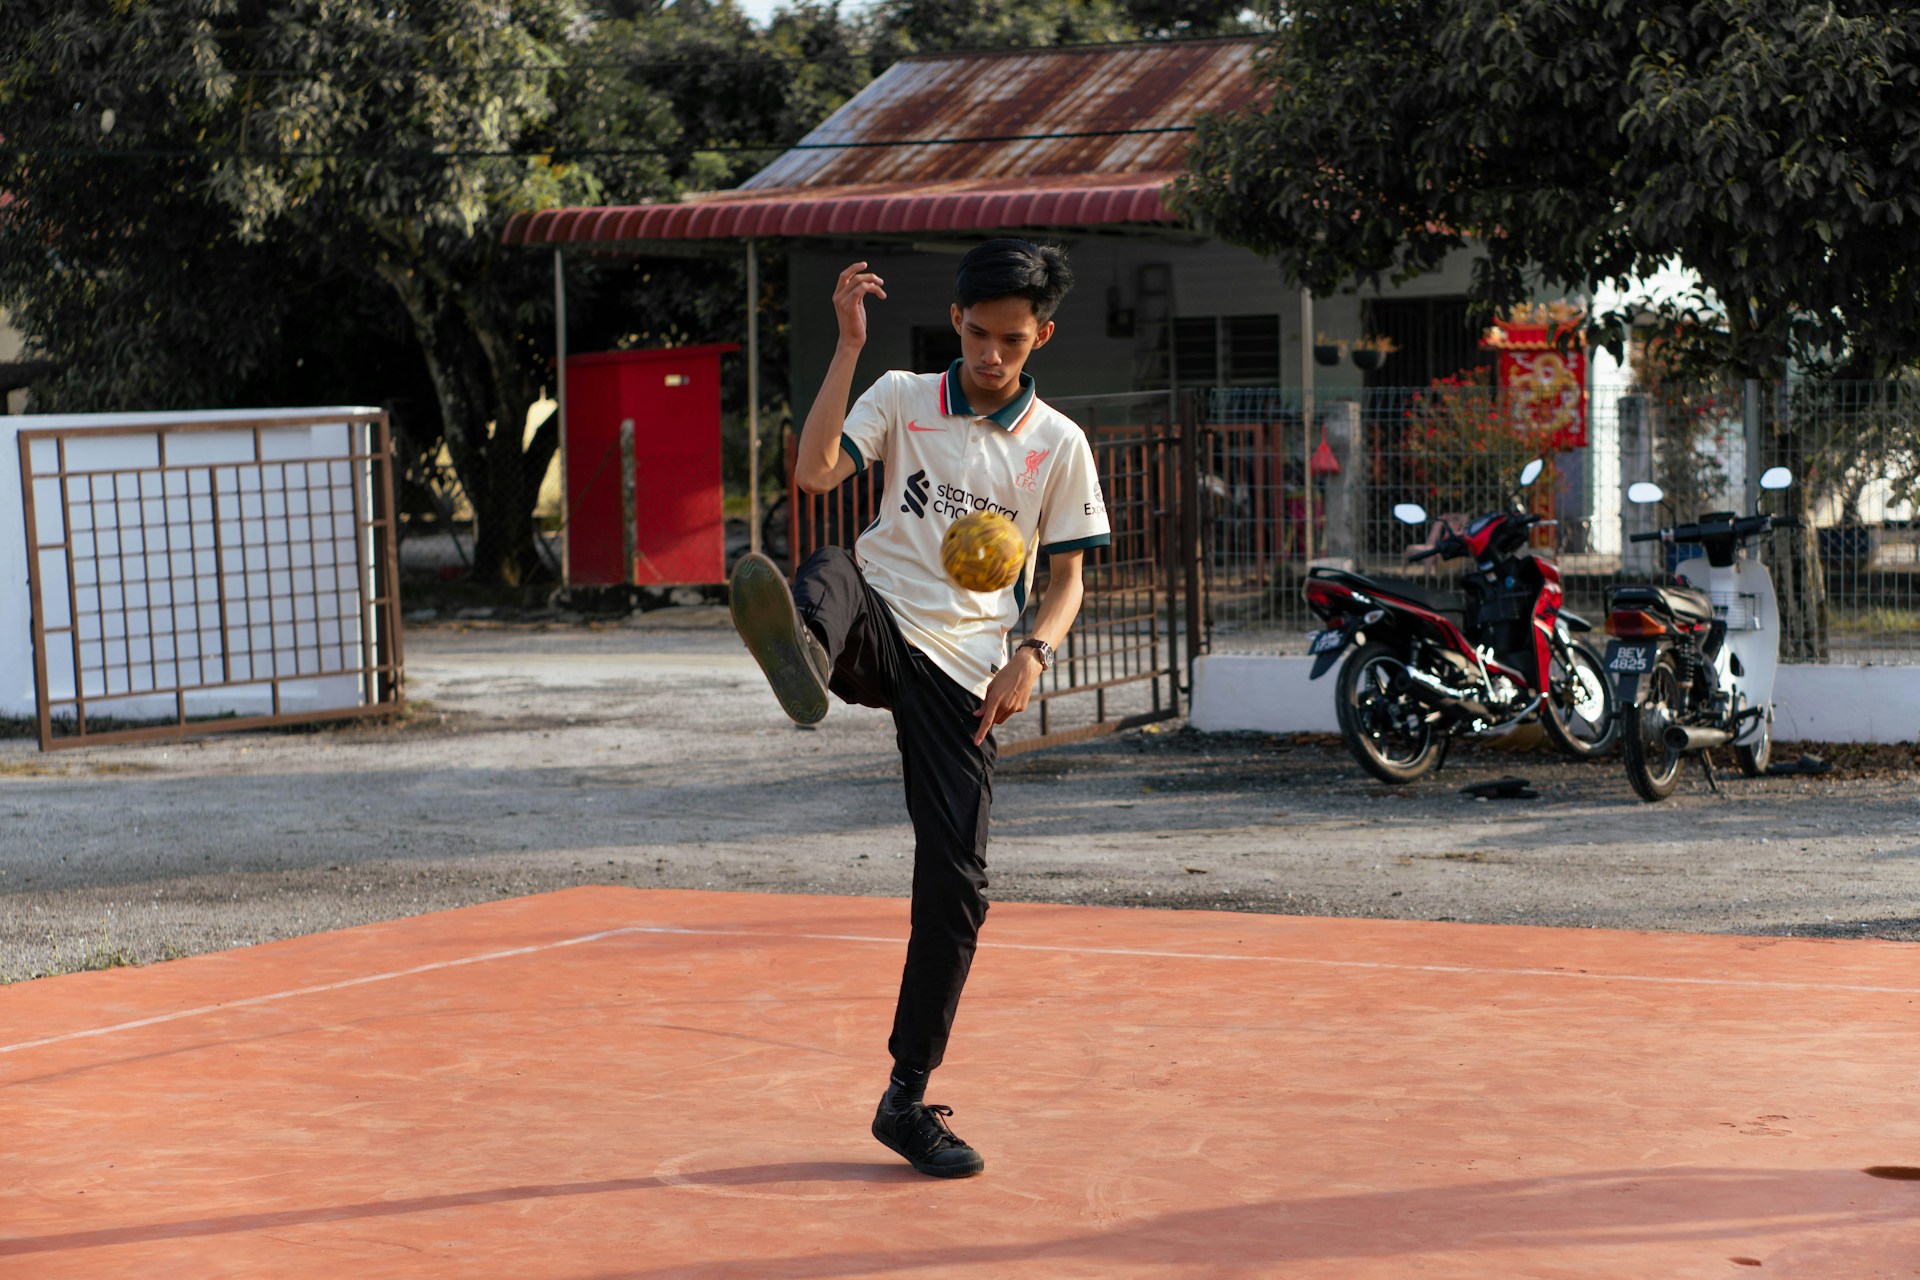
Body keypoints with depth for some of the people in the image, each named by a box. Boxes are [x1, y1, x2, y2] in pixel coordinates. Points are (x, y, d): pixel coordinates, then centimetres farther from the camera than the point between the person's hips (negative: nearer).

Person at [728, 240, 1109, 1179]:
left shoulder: (1059, 446, 8)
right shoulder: (901, 397, 6)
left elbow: (1066, 577, 12)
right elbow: (814, 474, -10)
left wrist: (1032, 655, -8)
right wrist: (848, 345, -14)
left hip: (965, 670, 1)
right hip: (878, 632, -1)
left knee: (956, 888, -4)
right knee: (833, 573, -36)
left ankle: (908, 1099, 10)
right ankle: (801, 660, -75)